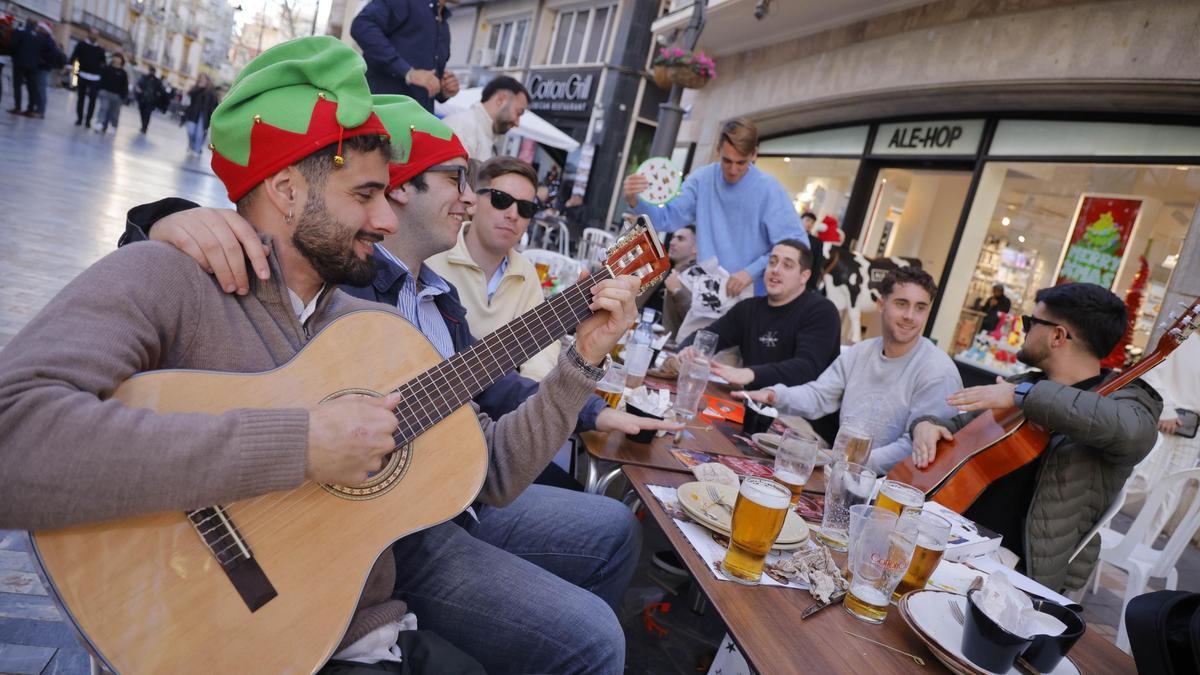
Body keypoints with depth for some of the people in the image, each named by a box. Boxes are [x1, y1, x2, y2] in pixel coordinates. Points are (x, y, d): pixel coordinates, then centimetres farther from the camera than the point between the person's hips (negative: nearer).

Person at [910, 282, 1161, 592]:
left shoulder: (1127, 398, -5)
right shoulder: (1020, 382, 15)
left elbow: (1130, 429, -30)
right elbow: (960, 426, 23)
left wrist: (1023, 394, -25)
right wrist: (927, 425, -1)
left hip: (1022, 567, -6)